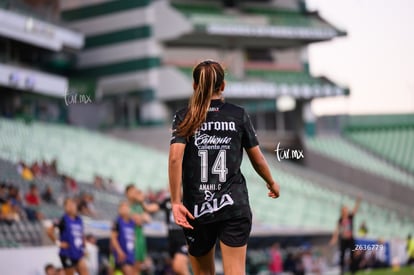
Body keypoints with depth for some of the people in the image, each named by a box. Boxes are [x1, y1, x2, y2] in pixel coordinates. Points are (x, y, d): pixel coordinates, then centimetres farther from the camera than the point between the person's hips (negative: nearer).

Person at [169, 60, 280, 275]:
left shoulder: (184, 117, 2)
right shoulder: (238, 115, 4)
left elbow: (175, 158, -14)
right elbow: (258, 160, 9)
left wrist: (176, 202, -15)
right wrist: (272, 184, 28)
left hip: (197, 208, 1)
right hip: (233, 206, -1)